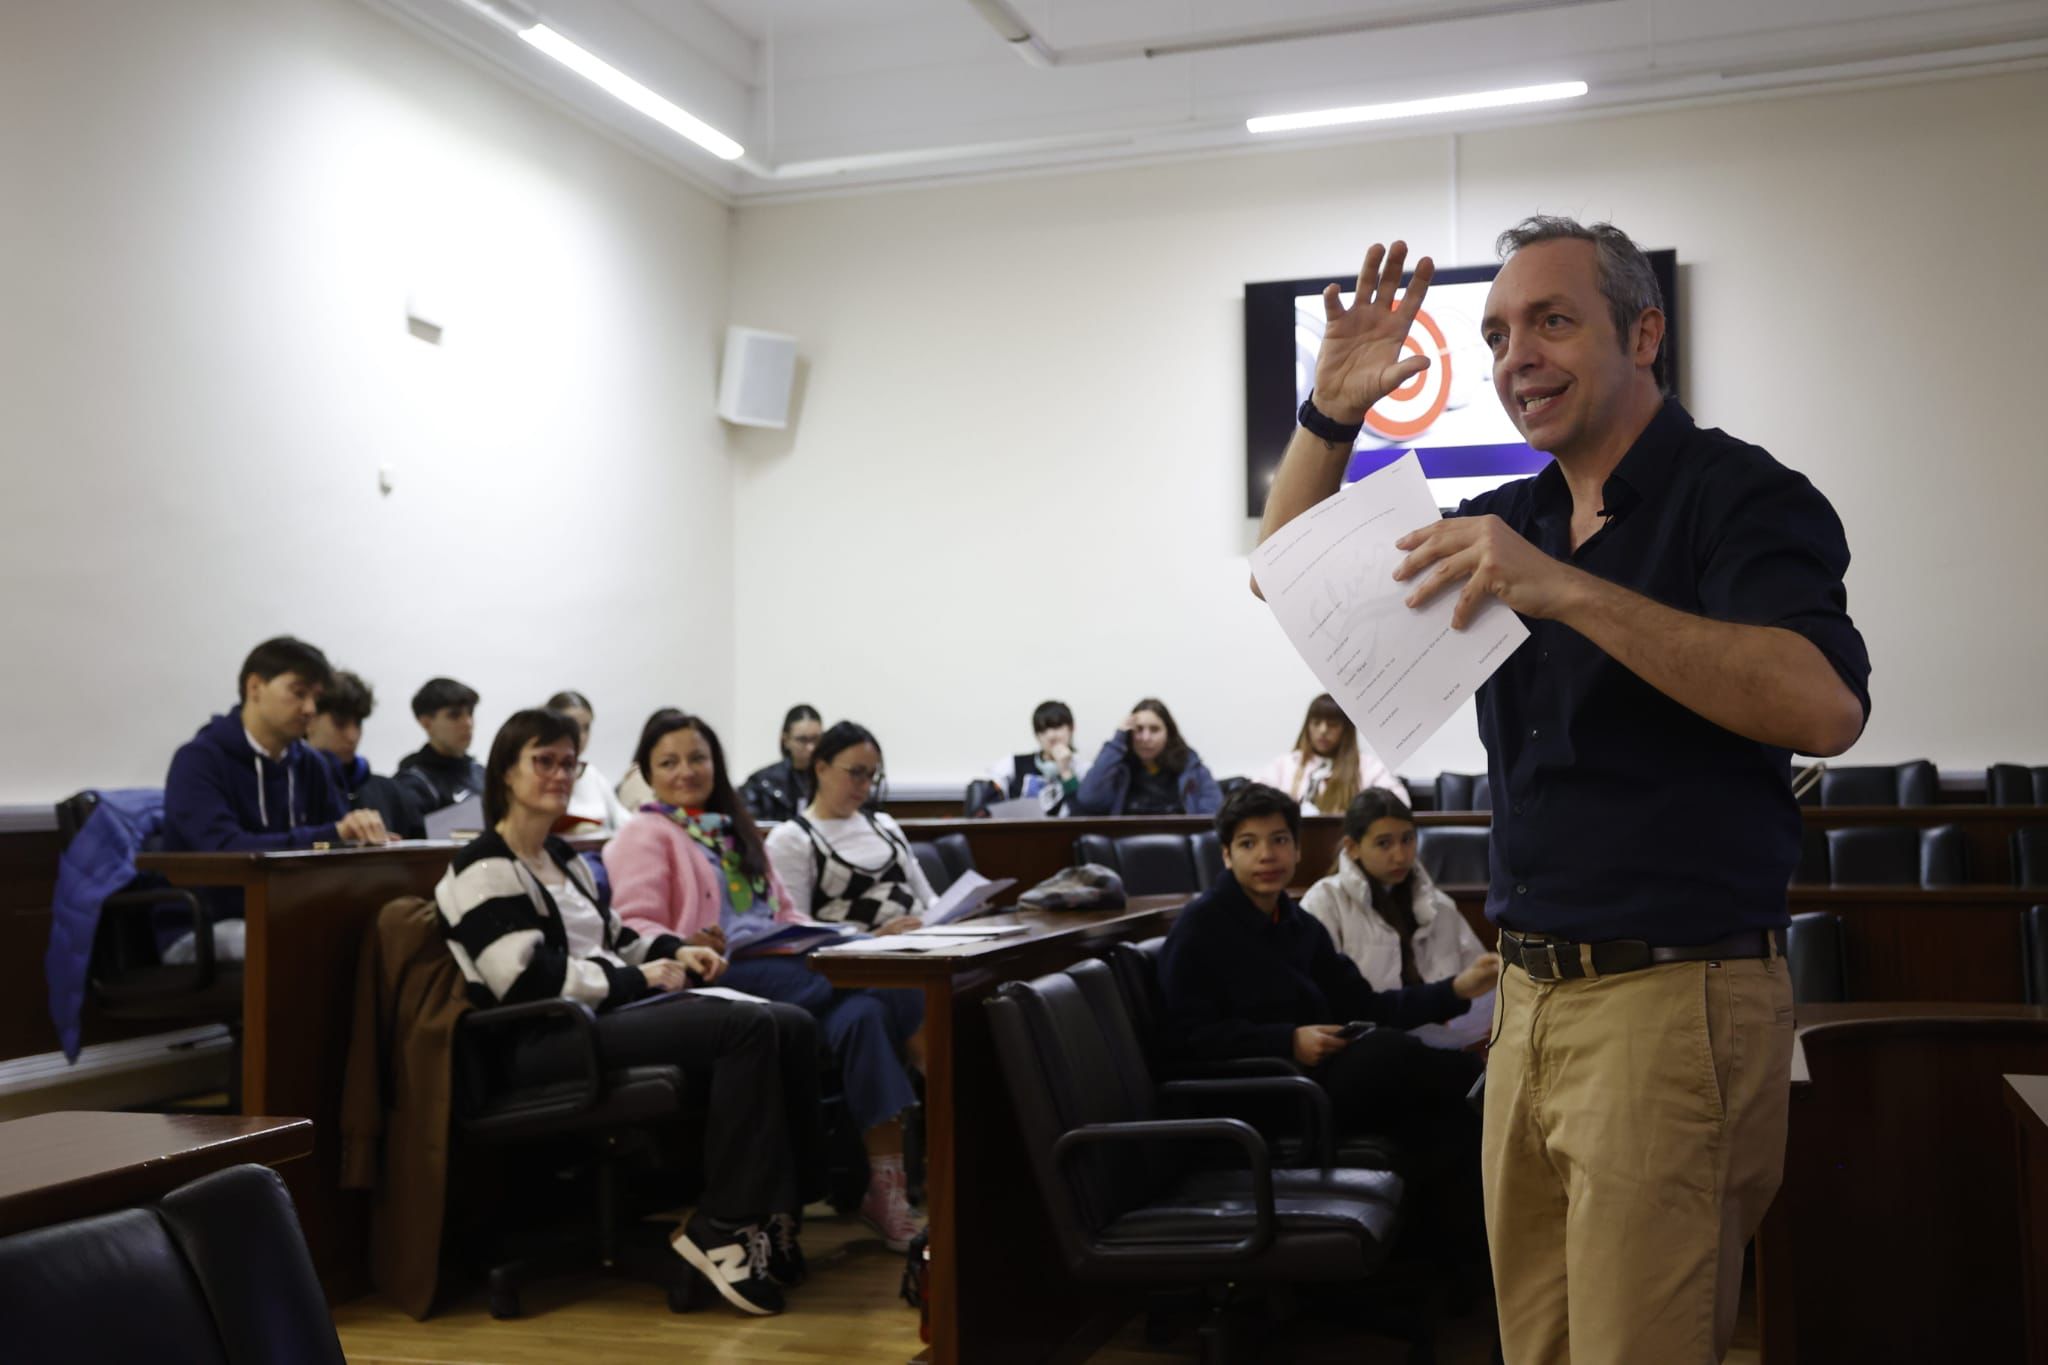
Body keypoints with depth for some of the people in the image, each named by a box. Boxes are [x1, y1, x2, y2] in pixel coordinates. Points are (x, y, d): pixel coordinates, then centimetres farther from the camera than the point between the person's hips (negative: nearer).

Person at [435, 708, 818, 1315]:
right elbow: (527, 980, -18)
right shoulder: (483, 870, -7)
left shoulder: (563, 857, 22)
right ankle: (721, 1229, -19)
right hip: (546, 1041, -9)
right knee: (748, 1029, -27)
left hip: (607, 1011, 9)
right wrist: (638, 980, -13)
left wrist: (674, 951, 8)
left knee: (794, 1027, -9)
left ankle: (773, 1215, -9)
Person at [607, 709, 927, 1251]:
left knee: (863, 1014, -28)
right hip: (724, 975, -7)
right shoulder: (646, 834, 7)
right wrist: (684, 949, -27)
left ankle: (886, 1182, -27)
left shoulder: (734, 829, 30)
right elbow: (635, 927, -5)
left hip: (786, 967, 7)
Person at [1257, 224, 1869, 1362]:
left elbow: (1825, 705, -26)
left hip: (1676, 1000, -7)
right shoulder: (1517, 521, 12)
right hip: (1530, 998, 7)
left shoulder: (1739, 495, -8)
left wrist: (1569, 592, -31)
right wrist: (1331, 412, 2)